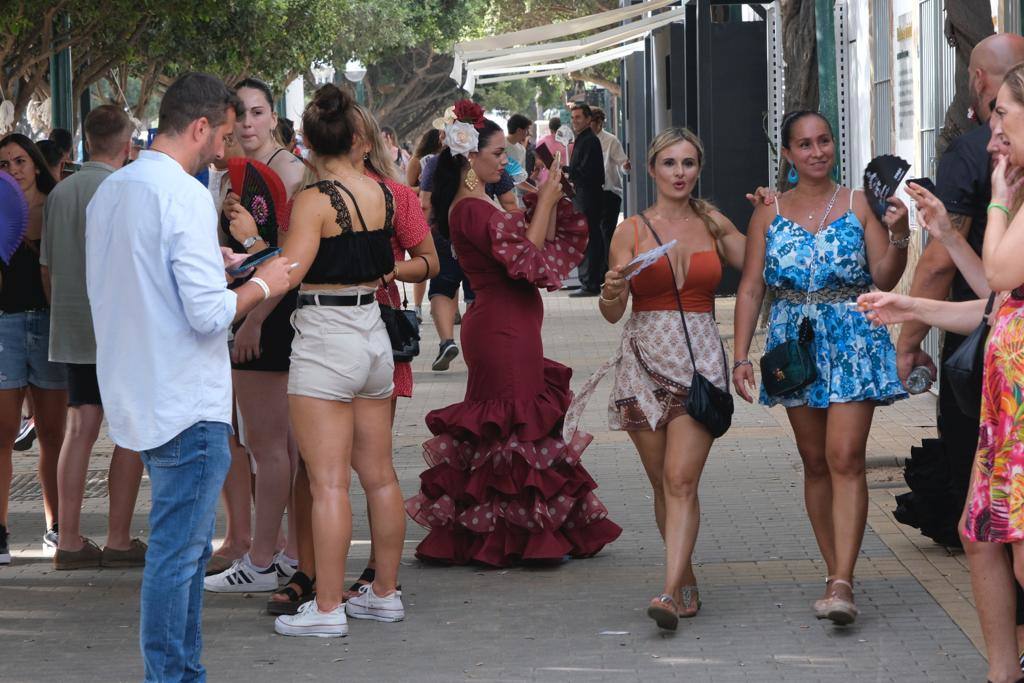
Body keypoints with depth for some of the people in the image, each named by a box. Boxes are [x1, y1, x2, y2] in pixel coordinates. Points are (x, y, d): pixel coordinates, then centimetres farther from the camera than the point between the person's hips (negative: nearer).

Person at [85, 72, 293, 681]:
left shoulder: (110, 191, 10)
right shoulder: (185, 196, -17)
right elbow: (209, 313, -22)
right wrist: (262, 286, -4)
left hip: (137, 397, 9)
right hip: (187, 403, -9)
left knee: (188, 543, 18)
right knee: (178, 551, -3)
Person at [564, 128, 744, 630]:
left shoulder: (714, 225, 9)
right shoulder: (631, 231, 5)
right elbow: (612, 314, 4)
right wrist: (612, 292, -18)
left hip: (700, 361, -1)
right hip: (645, 359, 1)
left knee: (681, 480, -13)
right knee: (662, 484, 6)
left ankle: (670, 593, -21)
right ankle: (687, 581, 21)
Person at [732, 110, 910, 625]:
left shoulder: (859, 206, 2)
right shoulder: (769, 215, 8)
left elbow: (885, 280, -3)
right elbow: (750, 288, 7)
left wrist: (898, 237, -20)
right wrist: (741, 356, 0)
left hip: (853, 341, -3)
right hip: (795, 344, 3)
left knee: (845, 458, -13)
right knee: (815, 462, 8)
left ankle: (842, 583, -17)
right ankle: (835, 574, 17)